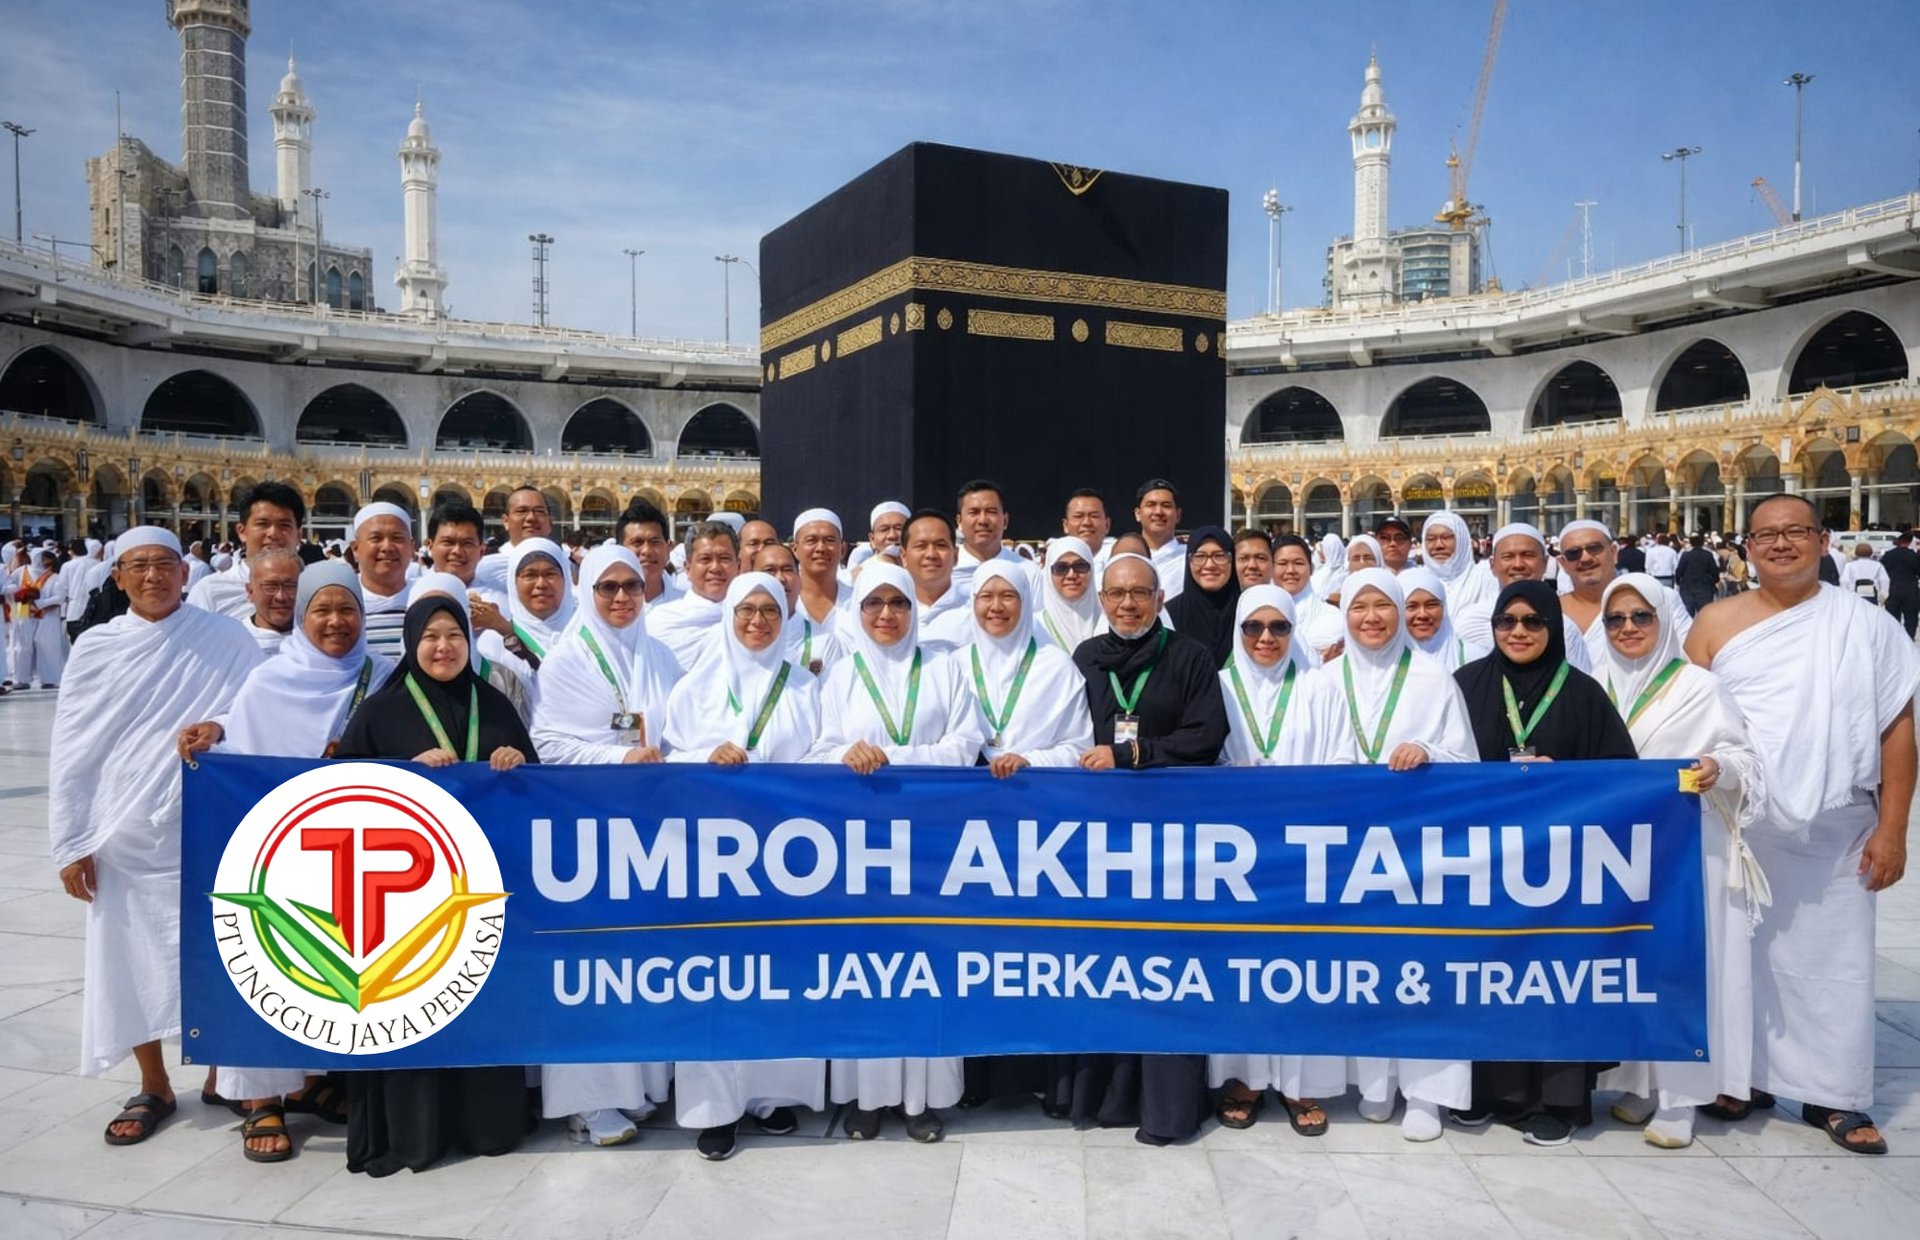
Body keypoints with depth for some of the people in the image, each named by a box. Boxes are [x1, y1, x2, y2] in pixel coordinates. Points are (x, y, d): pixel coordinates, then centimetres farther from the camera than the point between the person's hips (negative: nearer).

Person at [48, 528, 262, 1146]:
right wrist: (70, 844, 1)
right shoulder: (98, 648, 1)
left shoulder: (227, 640, -3)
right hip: (124, 839, 2)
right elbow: (71, 754, 3)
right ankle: (153, 1088, 27)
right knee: (128, 963, 10)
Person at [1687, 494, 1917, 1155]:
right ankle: (1745, 1075, 25)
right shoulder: (1717, 622, 1)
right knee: (1742, 952, 10)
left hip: (1835, 834, 0)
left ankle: (1836, 1097, 20)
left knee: (1834, 960, 5)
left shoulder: (1866, 624, 0)